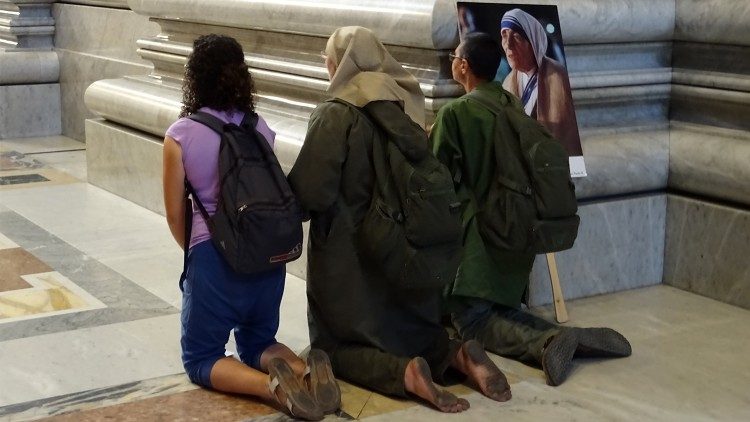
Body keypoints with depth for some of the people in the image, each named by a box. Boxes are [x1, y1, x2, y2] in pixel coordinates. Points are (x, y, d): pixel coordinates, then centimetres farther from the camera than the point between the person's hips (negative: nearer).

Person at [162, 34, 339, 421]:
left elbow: (175, 213, -1)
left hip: (215, 255, -4)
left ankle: (270, 385, -20)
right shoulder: (260, 128, 4)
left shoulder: (180, 135, -7)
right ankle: (305, 371, -10)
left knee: (200, 358, 9)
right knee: (257, 344, 23)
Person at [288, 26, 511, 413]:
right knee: (410, 328, 24)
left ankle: (405, 373, -20)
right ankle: (458, 355, -7)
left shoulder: (335, 116, -16)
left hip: (347, 253, -6)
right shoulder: (405, 106, 3)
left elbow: (311, 191, -20)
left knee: (337, 345, 9)